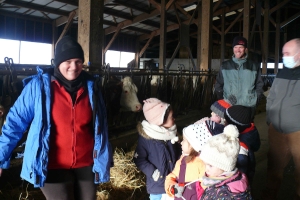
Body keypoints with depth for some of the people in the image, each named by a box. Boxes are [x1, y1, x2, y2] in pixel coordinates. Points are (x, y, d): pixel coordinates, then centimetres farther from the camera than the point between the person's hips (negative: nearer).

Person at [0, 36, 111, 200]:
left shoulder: (90, 88, 1)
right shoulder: (39, 86, -10)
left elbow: (100, 127, 9)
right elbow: (16, 122, -6)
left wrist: (104, 160, 13)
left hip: (86, 166, 4)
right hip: (54, 168, -3)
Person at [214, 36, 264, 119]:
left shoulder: (254, 66, 4)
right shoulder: (225, 66, 6)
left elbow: (259, 86, 11)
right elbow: (218, 85, 11)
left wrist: (254, 99, 0)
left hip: (248, 109, 0)